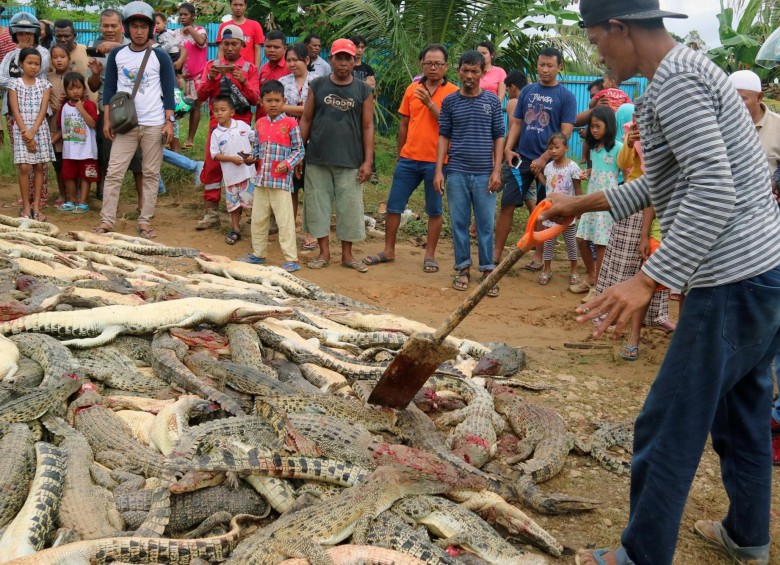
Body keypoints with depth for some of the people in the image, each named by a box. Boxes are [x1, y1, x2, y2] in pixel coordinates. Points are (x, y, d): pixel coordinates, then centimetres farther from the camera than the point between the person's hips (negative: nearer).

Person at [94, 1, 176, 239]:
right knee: (114, 173, -2)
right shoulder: (117, 55, 5)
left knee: (151, 174, 3)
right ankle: (107, 220, 2)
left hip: (154, 125, -1)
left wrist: (169, 123, -6)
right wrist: (107, 120, 3)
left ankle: (145, 221, 10)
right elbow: (109, 88, 9)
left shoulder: (160, 57, 1)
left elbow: (168, 92, 1)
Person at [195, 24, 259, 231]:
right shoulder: (212, 65, 9)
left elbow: (255, 99, -2)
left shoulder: (250, 68, 6)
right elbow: (201, 96, 3)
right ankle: (210, 212, 1)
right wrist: (211, 78, -14)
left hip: (241, 123, -1)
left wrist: (243, 81, -18)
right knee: (212, 165, -3)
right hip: (217, 122, 1)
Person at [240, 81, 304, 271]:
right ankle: (258, 254, 29)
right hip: (261, 179, 6)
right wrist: (251, 158, 0)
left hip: (281, 180, -6)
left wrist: (288, 163, -19)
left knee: (284, 220, -5)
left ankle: (291, 259, 1)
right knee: (258, 219, 15)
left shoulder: (290, 123, -6)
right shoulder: (260, 123, 10)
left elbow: (299, 150, -4)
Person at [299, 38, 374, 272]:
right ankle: (324, 253, 17)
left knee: (350, 207, 3)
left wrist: (368, 161, -4)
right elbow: (306, 119, 7)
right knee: (318, 204, 5)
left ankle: (347, 255, 16)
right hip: (317, 159, 1)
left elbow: (368, 126, 2)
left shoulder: (363, 90, 4)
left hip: (350, 161, -1)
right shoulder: (317, 85, 5)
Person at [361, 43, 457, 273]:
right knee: (393, 206, 7)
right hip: (409, 159, 4)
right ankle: (388, 251, 20)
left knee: (434, 210, 6)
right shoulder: (412, 89, 9)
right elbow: (404, 124, 15)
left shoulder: (452, 92, -3)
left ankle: (430, 255, 17)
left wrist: (430, 103, -19)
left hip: (436, 161, -4)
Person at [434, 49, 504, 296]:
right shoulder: (450, 101, 5)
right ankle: (463, 268, 17)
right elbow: (444, 137, 7)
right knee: (459, 223, 6)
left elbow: (499, 137, 6)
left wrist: (497, 170, -2)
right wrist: (438, 170, -1)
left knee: (486, 224, 3)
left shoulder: (492, 101, 4)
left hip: (484, 173, -1)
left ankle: (487, 270, 12)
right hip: (457, 172, 1)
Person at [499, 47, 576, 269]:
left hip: (547, 161, -3)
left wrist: (544, 159, -15)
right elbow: (517, 122, 12)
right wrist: (508, 148, -4)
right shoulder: (528, 91, 9)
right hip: (521, 158, 3)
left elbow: (565, 133, -8)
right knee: (507, 205, 0)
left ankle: (538, 257, 17)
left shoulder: (566, 96, -3)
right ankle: (496, 254, 6)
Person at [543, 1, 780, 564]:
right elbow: (663, 183, 27)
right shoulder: (689, 71, 17)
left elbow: (714, 191, -26)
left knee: (666, 430, -1)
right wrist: (582, 204, 29)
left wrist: (647, 280, -28)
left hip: (731, 284, -11)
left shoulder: (673, 81, -16)